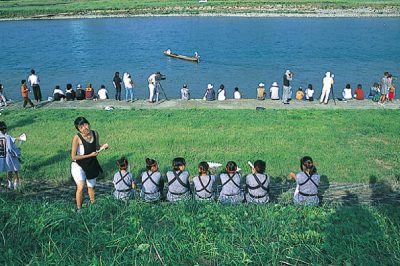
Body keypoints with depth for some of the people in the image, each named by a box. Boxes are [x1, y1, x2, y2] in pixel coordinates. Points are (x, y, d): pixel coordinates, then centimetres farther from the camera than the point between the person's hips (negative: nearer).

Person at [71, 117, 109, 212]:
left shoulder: (95, 134, -8)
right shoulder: (77, 138, -23)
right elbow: (73, 157, -20)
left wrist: (103, 146, -11)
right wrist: (90, 155, -23)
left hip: (92, 165, 5)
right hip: (78, 165, -5)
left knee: (91, 186, 23)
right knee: (81, 187, -24)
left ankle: (93, 204, 49)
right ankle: (79, 209, -2)